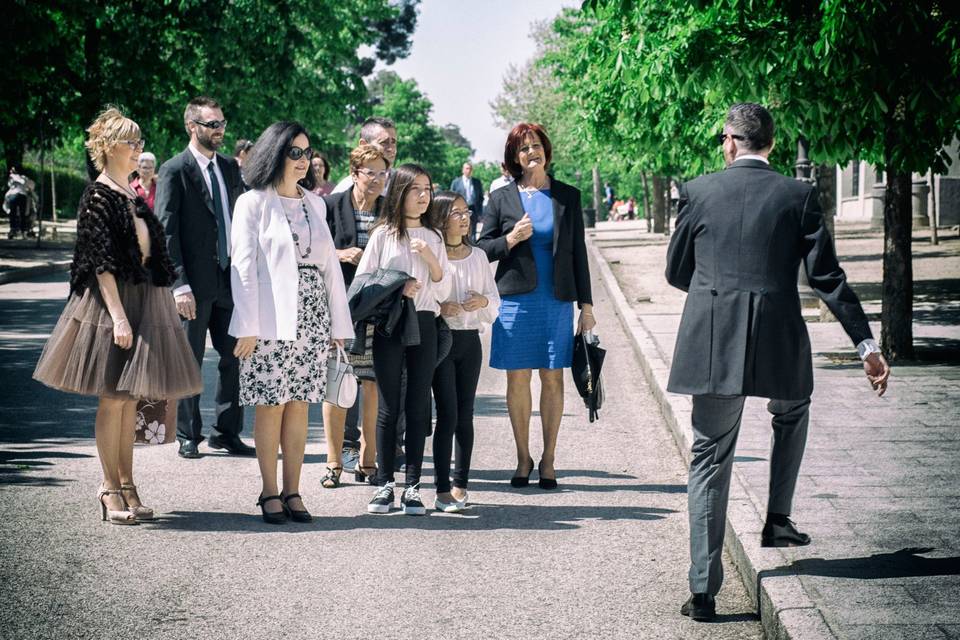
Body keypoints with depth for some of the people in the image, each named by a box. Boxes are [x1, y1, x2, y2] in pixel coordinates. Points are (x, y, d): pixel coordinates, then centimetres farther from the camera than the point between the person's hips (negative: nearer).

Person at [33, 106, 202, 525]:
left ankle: (126, 484, 16)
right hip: (112, 301, -8)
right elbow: (101, 262, -15)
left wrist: (163, 304, 16)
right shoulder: (98, 197, -9)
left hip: (143, 302, 8)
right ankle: (110, 489, 3)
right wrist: (118, 315, -22)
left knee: (130, 398, 10)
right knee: (112, 399, -3)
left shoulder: (133, 197, 15)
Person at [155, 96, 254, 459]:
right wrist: (180, 284, -18)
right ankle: (188, 436, 15)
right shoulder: (174, 171, -7)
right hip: (195, 282, -6)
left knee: (234, 357, 8)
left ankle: (227, 432, 19)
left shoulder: (230, 168, 12)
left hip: (230, 279, 6)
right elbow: (166, 231, -11)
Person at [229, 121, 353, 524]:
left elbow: (330, 264, 14)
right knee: (271, 405, -2)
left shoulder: (314, 204, 14)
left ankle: (292, 491, 12)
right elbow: (243, 265, -6)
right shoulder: (253, 203, -1)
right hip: (271, 320, -4)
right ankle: (270, 493, 7)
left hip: (311, 319, 4)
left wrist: (339, 322, 10)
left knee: (299, 404, 6)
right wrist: (247, 327, -13)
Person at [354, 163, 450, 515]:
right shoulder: (384, 233, 2)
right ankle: (384, 484, 6)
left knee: (418, 407, 2)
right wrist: (395, 288, -15)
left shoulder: (433, 238, 11)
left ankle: (412, 486, 7)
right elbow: (362, 281, -1)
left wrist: (430, 258, -8)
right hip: (389, 326, -2)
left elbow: (443, 291, 6)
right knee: (389, 406, 0)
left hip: (424, 325, 3)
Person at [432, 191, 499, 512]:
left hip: (470, 340, 4)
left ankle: (460, 484, 16)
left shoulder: (478, 256, 9)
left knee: (465, 415, 7)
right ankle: (442, 490, -3)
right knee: (447, 414, -7)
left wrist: (483, 301, -7)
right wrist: (438, 309, -22)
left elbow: (495, 300, 14)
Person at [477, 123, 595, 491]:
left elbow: (578, 252, 7)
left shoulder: (567, 196, 6)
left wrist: (586, 305, 4)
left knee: (552, 378, 3)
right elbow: (483, 248, 7)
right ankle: (523, 458, 13)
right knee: (518, 378, 3)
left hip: (557, 300, 0)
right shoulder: (501, 198, 4)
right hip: (516, 299, 0)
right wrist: (510, 239, -13)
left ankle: (548, 460, 11)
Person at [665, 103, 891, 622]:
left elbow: (675, 272, 10)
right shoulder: (798, 196, 1)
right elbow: (828, 277, -1)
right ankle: (777, 520, 27)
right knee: (791, 415, 33)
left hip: (711, 345, 0)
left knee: (709, 462, 6)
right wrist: (866, 345, 4)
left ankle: (703, 591, 4)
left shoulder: (698, 192, 2)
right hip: (779, 344, 0)